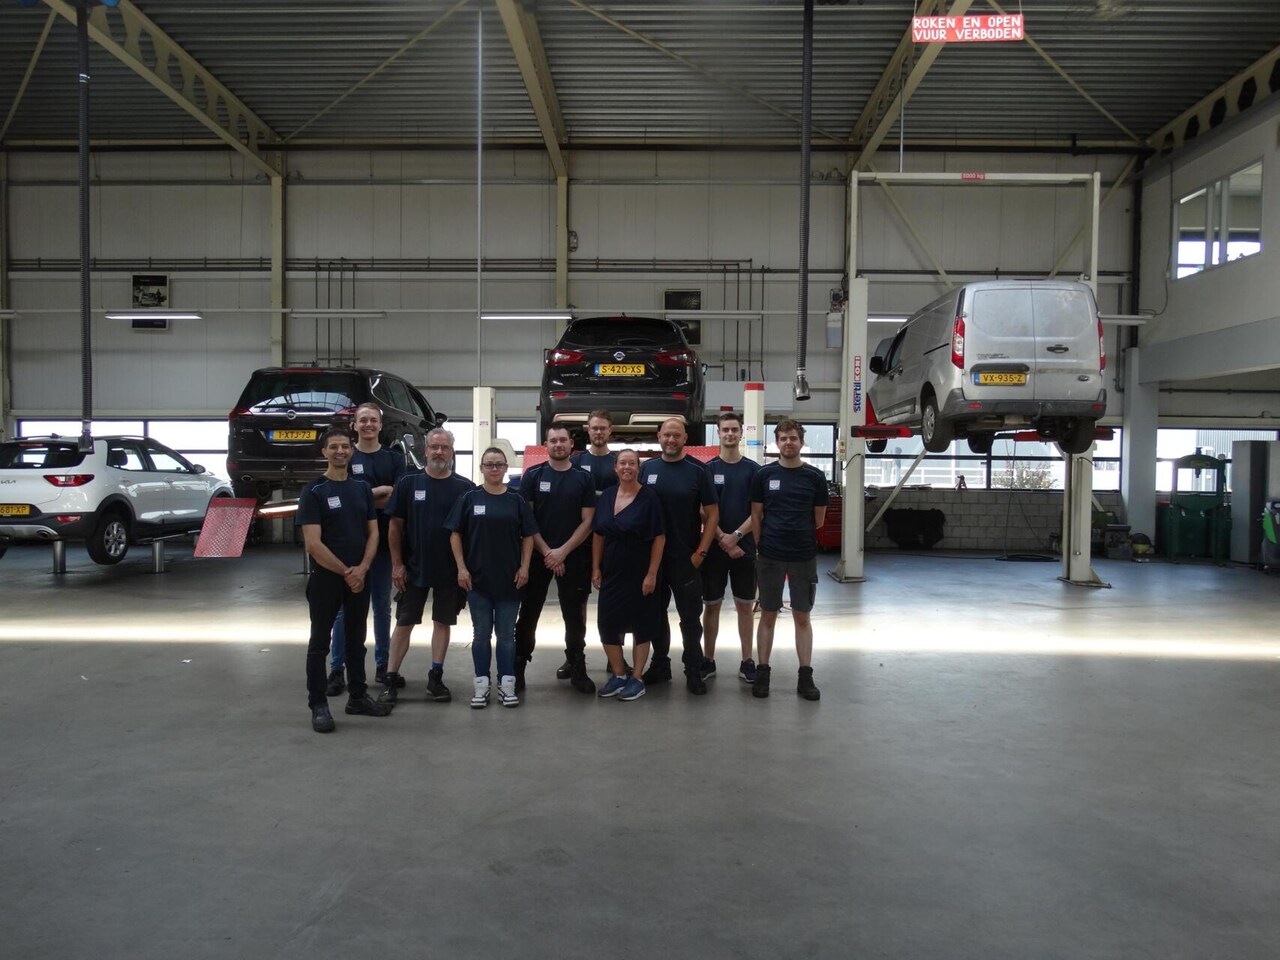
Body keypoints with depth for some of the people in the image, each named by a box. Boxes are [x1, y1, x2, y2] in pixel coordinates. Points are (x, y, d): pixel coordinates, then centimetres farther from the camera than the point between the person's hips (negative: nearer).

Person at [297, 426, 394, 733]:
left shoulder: (362, 489, 9)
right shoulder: (314, 492, -8)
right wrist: (345, 572, -14)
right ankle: (318, 705, 10)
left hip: (359, 578, 5)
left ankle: (357, 697, 26)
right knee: (320, 642, 3)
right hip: (326, 578, -5)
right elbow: (313, 544, -14)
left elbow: (373, 533, 6)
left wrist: (361, 569, -9)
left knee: (356, 639, 14)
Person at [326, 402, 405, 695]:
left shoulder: (394, 458, 7)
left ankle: (383, 666, 20)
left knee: (382, 605, 10)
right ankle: (337, 669, 7)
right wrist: (381, 491, -12)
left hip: (383, 541, 2)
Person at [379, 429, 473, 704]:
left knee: (442, 623, 9)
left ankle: (435, 678, 18)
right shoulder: (408, 483, 0)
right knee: (404, 624, 5)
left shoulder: (464, 487, -2)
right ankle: (391, 679, 12)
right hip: (413, 568, 0)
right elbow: (395, 526, 1)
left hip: (450, 571, 0)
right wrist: (397, 564, -4)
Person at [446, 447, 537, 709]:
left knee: (506, 634, 7)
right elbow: (455, 534, 1)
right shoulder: (469, 498, 1)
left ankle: (506, 684, 14)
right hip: (477, 579, 0)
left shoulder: (516, 500, 4)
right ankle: (482, 685, 15)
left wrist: (524, 567, -4)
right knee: (481, 633, 7)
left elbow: (528, 536, 6)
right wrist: (461, 568, -6)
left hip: (510, 579, 1)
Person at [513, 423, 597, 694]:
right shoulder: (533, 476, 2)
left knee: (574, 615, 6)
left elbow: (587, 521, 0)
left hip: (573, 556, 1)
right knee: (529, 613, 4)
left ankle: (578, 669, 15)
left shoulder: (583, 479, 4)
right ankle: (517, 667, 12)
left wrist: (563, 551, -11)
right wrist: (547, 552, -11)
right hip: (537, 554, 0)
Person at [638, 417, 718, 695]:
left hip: (686, 557, -3)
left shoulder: (697, 471, -5)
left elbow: (712, 514, -3)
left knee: (690, 617, 3)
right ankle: (660, 665, 27)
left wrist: (701, 552, -9)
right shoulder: (647, 469, 3)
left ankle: (694, 672, 12)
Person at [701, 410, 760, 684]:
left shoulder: (753, 469, 3)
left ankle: (747, 662, 15)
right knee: (712, 606, 6)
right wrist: (722, 539, -14)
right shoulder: (708, 469, 2)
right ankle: (708, 661, 15)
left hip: (745, 548, 0)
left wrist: (736, 536, -14)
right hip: (714, 547, 0)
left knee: (744, 606, 6)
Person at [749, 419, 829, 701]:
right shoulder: (764, 474, 1)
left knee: (802, 616, 7)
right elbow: (756, 516, 4)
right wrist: (759, 546, 0)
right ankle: (762, 672, 15)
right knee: (768, 615, 7)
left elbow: (819, 519, 8)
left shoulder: (814, 476, 1)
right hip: (770, 556, 0)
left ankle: (805, 677, 13)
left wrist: (797, 534, 7)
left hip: (804, 557, 0)